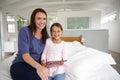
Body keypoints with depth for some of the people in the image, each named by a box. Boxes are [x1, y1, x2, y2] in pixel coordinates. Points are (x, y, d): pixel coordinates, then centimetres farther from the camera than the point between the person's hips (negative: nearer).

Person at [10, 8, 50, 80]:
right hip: (20, 64, -5)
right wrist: (38, 66, -39)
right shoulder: (24, 31, -10)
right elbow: (25, 55, -19)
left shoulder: (46, 35, 7)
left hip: (37, 64, 5)